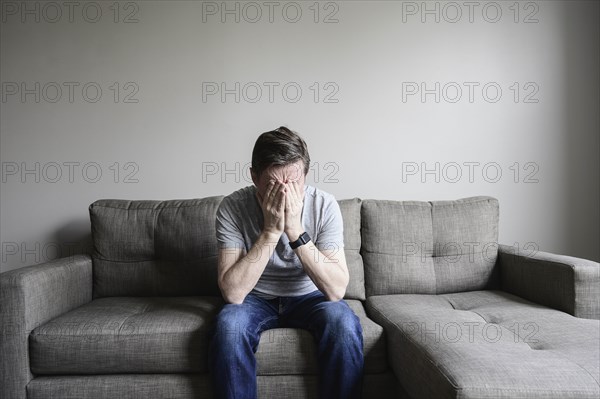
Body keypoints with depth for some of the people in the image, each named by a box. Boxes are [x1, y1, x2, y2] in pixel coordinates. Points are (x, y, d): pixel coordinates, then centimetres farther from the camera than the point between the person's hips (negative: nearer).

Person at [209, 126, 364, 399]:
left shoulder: (324, 205, -18)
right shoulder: (232, 207, -19)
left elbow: (336, 290, -25)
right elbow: (233, 293, -26)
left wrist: (295, 230, -33)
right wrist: (271, 231, -33)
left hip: (308, 297, 0)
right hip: (256, 299, 0)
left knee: (343, 322, -30)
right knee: (229, 324, -31)